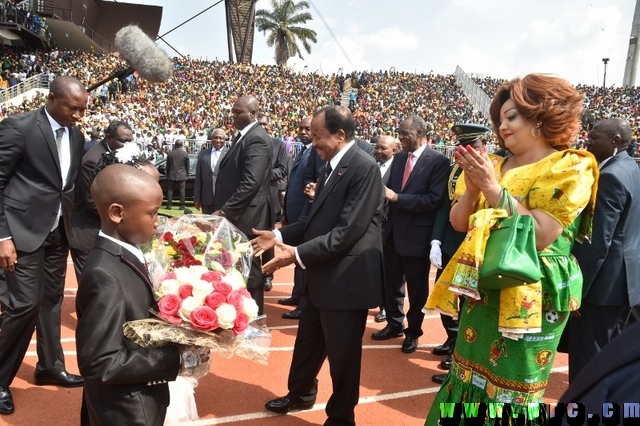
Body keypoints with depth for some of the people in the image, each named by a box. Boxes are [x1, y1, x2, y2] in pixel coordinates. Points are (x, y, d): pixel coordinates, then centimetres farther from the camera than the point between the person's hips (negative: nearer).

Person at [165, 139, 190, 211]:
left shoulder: (170, 153, 0)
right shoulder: (185, 153, -4)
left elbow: (167, 165, 6)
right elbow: (187, 166, 2)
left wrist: (167, 174, 16)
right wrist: (187, 175, 12)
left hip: (171, 175, 1)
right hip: (182, 175, -1)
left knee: (170, 190, 9)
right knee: (182, 191, 2)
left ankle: (169, 205, 8)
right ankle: (182, 206, 0)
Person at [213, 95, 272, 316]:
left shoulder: (257, 139, -17)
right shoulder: (243, 136, 15)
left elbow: (251, 182, -26)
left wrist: (225, 211, -23)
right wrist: (223, 209, 12)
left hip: (245, 216, -10)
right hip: (235, 214, 10)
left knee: (248, 271, 1)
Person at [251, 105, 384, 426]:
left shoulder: (364, 168, -19)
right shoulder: (332, 166, 10)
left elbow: (348, 230, -25)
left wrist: (299, 254, -26)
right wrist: (280, 235, 8)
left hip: (346, 277, -9)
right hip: (324, 274, 9)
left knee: (342, 351, 9)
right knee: (308, 341, 24)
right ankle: (301, 393, 47)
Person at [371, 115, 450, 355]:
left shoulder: (438, 161, -12)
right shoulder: (399, 158, 9)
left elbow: (434, 200, -20)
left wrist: (397, 197, -23)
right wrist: (384, 193, -8)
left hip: (416, 235, -6)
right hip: (393, 231, 6)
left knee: (416, 287, 10)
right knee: (391, 282, 16)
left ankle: (413, 331, 28)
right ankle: (394, 324, 35)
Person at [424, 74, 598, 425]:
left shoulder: (569, 168, -9)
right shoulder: (495, 165, 8)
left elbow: (541, 235, -20)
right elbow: (458, 223, 6)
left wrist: (493, 188, -20)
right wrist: (472, 189, -13)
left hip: (530, 299, -6)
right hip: (484, 292, 6)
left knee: (510, 391, 6)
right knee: (469, 379, 14)